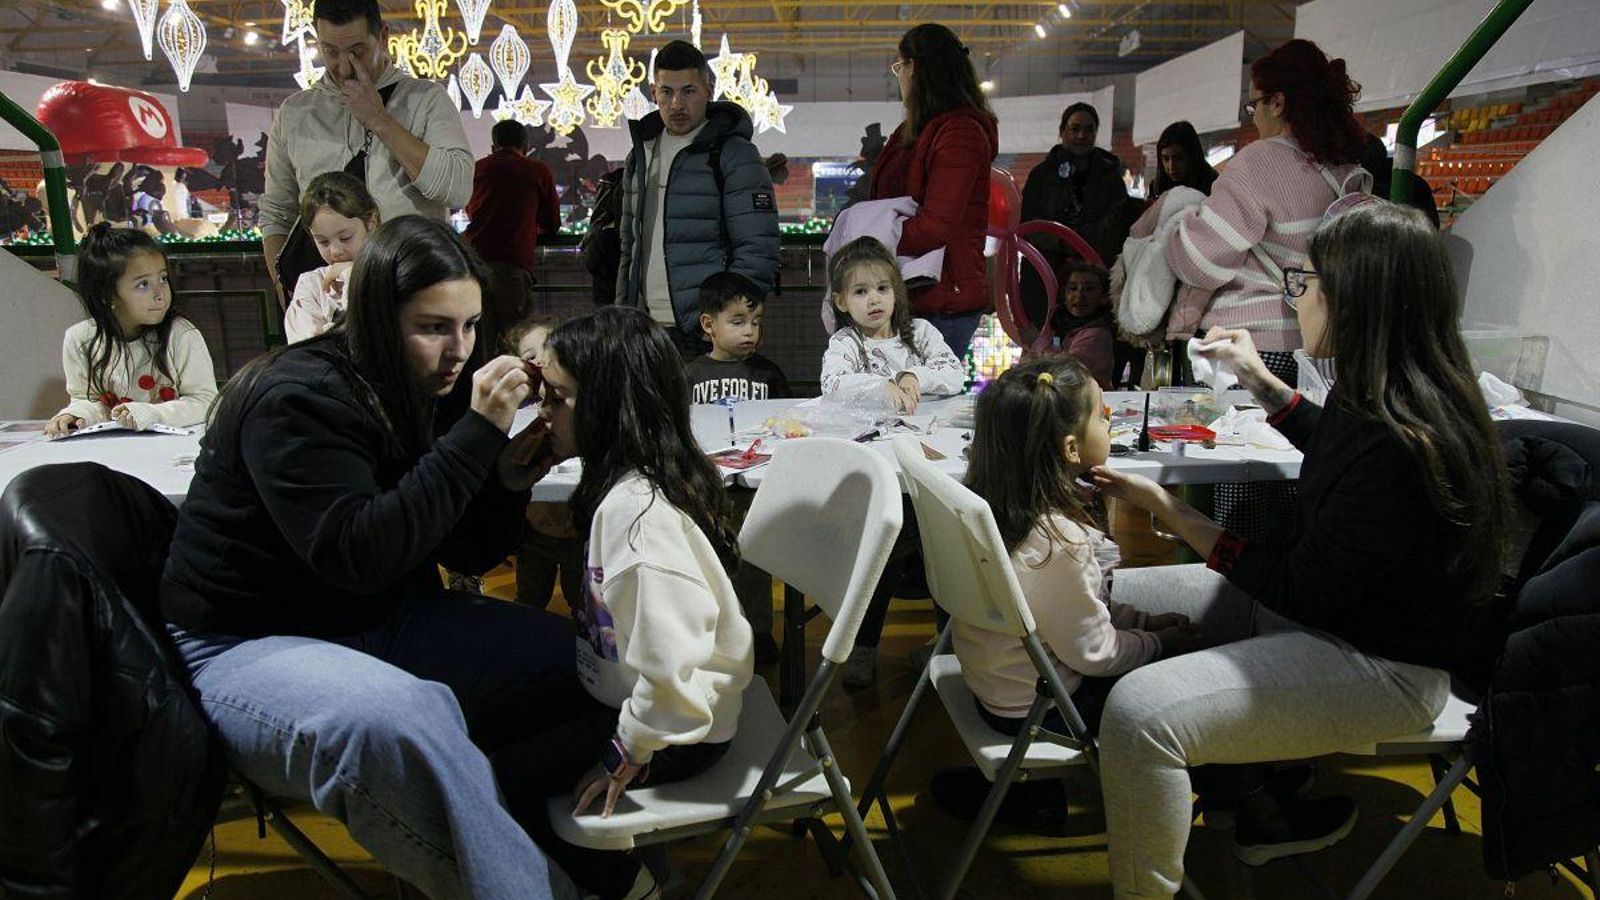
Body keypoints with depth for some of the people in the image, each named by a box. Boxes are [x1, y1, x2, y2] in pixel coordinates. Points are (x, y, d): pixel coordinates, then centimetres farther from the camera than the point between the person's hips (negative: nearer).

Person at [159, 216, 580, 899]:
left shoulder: (437, 390, 2)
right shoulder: (297, 400, -19)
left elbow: (470, 554, 6)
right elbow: (359, 555, -30)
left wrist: (508, 484, -16)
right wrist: (478, 434, -31)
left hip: (384, 623, 8)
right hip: (251, 643, -7)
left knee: (570, 657, -7)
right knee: (396, 718, -40)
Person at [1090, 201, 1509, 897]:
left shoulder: (1401, 444, -29)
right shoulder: (1385, 395, -1)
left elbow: (1303, 591, -21)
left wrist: (1167, 508, -17)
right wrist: (1260, 380, 21)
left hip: (1381, 666, -10)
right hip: (1333, 602, 10)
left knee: (1139, 712, -30)